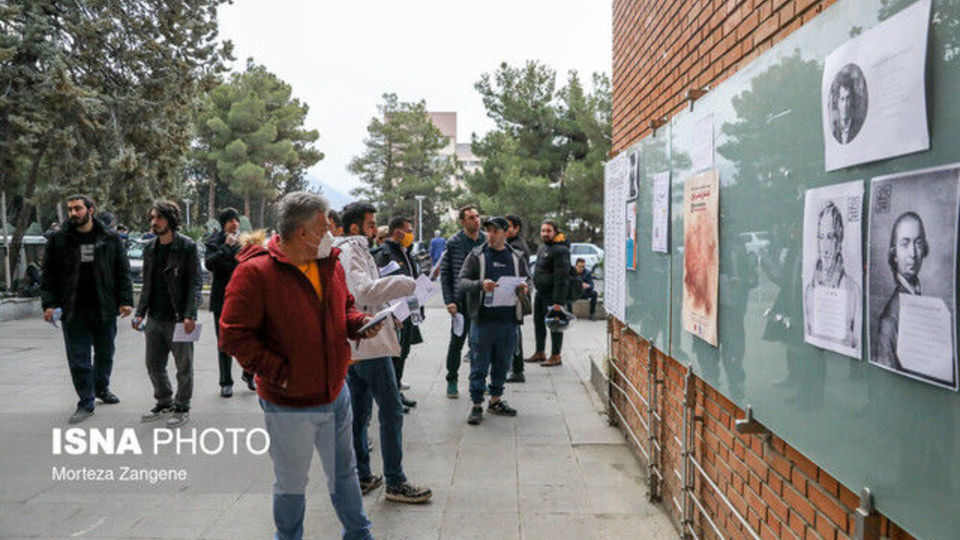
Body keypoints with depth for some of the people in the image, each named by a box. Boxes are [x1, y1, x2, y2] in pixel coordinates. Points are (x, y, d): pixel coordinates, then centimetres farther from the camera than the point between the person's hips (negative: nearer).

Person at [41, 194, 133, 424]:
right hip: (73, 310, -1)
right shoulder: (58, 239, 2)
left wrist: (125, 300, -3)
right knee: (78, 358, 1)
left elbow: (122, 271, 5)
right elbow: (48, 274, 5)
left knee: (105, 353, 15)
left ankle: (101, 387, 38)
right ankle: (85, 403, 11)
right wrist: (49, 303, -5)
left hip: (104, 308, 1)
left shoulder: (110, 238, 3)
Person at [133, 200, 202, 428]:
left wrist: (190, 315, -19)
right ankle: (164, 403, 33)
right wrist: (140, 313, 10)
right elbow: (147, 284, 17)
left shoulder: (187, 247, -9)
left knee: (183, 366, 5)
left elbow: (195, 283, -11)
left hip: (178, 318, -6)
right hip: (155, 318, 6)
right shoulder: (150, 248, 10)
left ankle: (182, 407, 21)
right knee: (154, 365, 14)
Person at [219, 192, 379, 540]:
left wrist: (360, 323, -4)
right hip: (289, 405, -6)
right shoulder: (255, 272, -18)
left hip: (336, 395, 6)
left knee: (344, 471, 22)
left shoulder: (330, 264, 3)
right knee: (291, 485, 13)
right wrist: (278, 372, -21)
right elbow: (233, 336, -18)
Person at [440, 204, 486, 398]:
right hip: (461, 301, -3)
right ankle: (452, 381, 18)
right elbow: (445, 273, -2)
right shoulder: (453, 243, -3)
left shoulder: (487, 241, 5)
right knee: (457, 342, 5)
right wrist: (449, 301, -9)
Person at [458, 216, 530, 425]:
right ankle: (477, 405, 8)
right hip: (483, 318, -3)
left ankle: (496, 400, 26)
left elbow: (527, 279, 18)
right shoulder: (477, 255, 2)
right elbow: (462, 282, -4)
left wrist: (524, 288, -6)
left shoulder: (516, 257, 11)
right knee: (480, 363, 0)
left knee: (503, 362, 12)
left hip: (508, 319, 4)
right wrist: (480, 285, -23)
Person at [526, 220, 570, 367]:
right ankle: (540, 353, 30)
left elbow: (561, 278, -22)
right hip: (540, 292, 10)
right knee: (538, 321, 17)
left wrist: (558, 301, -24)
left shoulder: (560, 250, -18)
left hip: (552, 293, -10)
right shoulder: (542, 247, 13)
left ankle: (556, 356, 8)